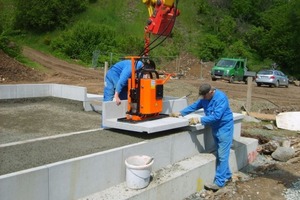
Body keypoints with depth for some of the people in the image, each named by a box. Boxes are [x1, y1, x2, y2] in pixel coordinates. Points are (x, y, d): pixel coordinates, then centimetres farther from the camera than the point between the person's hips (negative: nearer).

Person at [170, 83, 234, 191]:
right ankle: (226, 175, 30)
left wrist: (199, 120, -29)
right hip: (215, 128, 9)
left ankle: (220, 182, -4)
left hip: (225, 128, -9)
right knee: (220, 154, 16)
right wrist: (180, 113, 2)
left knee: (222, 155, -7)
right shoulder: (205, 98, 3)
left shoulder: (221, 98, -25)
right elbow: (194, 105, 9)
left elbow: (216, 116, -30)